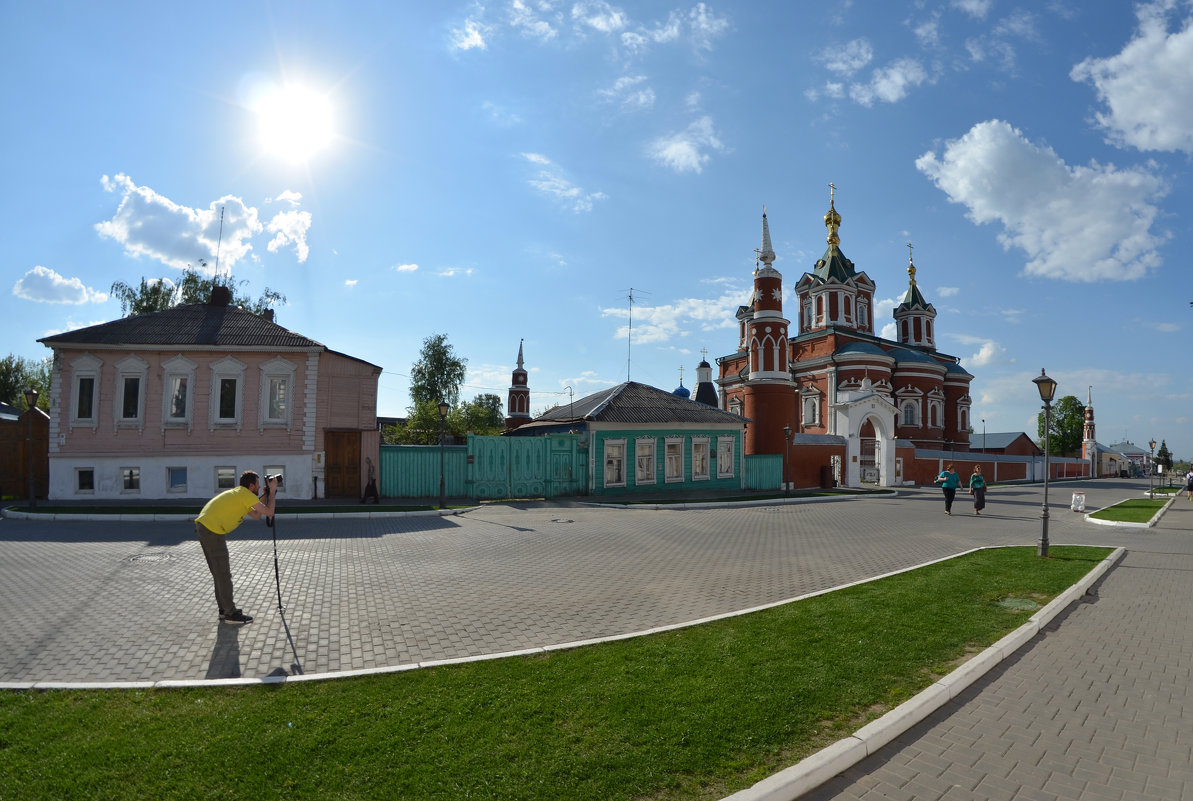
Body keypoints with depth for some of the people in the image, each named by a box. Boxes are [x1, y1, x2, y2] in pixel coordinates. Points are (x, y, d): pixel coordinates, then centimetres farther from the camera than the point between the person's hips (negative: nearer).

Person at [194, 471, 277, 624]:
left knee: (219, 572, 17)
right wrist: (272, 491, -1)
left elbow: (256, 515, 23)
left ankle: (224, 609, 25)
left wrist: (266, 495, 20)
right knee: (223, 574, -3)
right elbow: (269, 512, -10)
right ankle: (231, 614, 4)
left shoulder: (238, 494, 21)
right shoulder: (246, 494, -8)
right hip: (213, 531, -10)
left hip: (203, 527, 10)